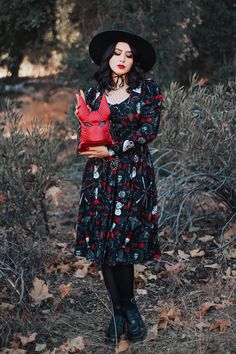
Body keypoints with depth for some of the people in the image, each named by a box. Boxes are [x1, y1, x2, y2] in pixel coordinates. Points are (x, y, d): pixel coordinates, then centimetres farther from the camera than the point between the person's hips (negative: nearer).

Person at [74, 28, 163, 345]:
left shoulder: (148, 90, 2)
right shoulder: (93, 94, 12)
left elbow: (149, 129, -8)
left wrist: (112, 150, -12)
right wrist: (84, 119, -6)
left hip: (133, 175, -3)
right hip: (99, 176, 3)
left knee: (122, 242, -7)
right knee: (103, 244, 1)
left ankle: (123, 311, 10)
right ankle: (125, 311, 13)